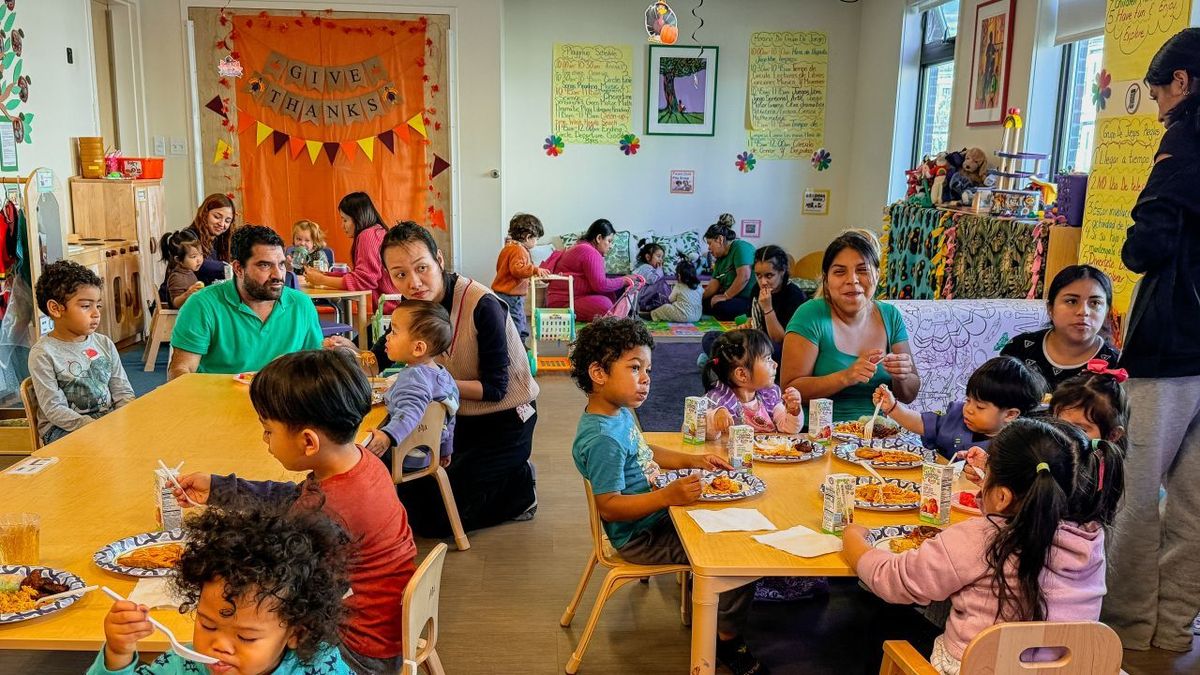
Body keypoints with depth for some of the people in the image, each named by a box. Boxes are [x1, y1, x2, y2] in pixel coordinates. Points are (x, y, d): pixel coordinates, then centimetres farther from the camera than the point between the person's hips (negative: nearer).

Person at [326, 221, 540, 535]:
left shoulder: (482, 305, -26)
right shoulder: (413, 305, -6)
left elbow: (495, 388, -22)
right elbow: (379, 359, 5)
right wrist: (349, 351, -17)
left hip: (505, 422, -7)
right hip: (460, 418, 7)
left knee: (430, 519, -7)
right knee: (409, 496, 11)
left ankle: (519, 487, 11)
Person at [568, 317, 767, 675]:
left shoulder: (619, 412, 2)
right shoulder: (601, 439, -30)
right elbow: (609, 507, -31)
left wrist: (692, 460, 8)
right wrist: (668, 495, -39)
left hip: (656, 516, 10)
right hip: (639, 536, -10)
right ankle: (728, 639, 7)